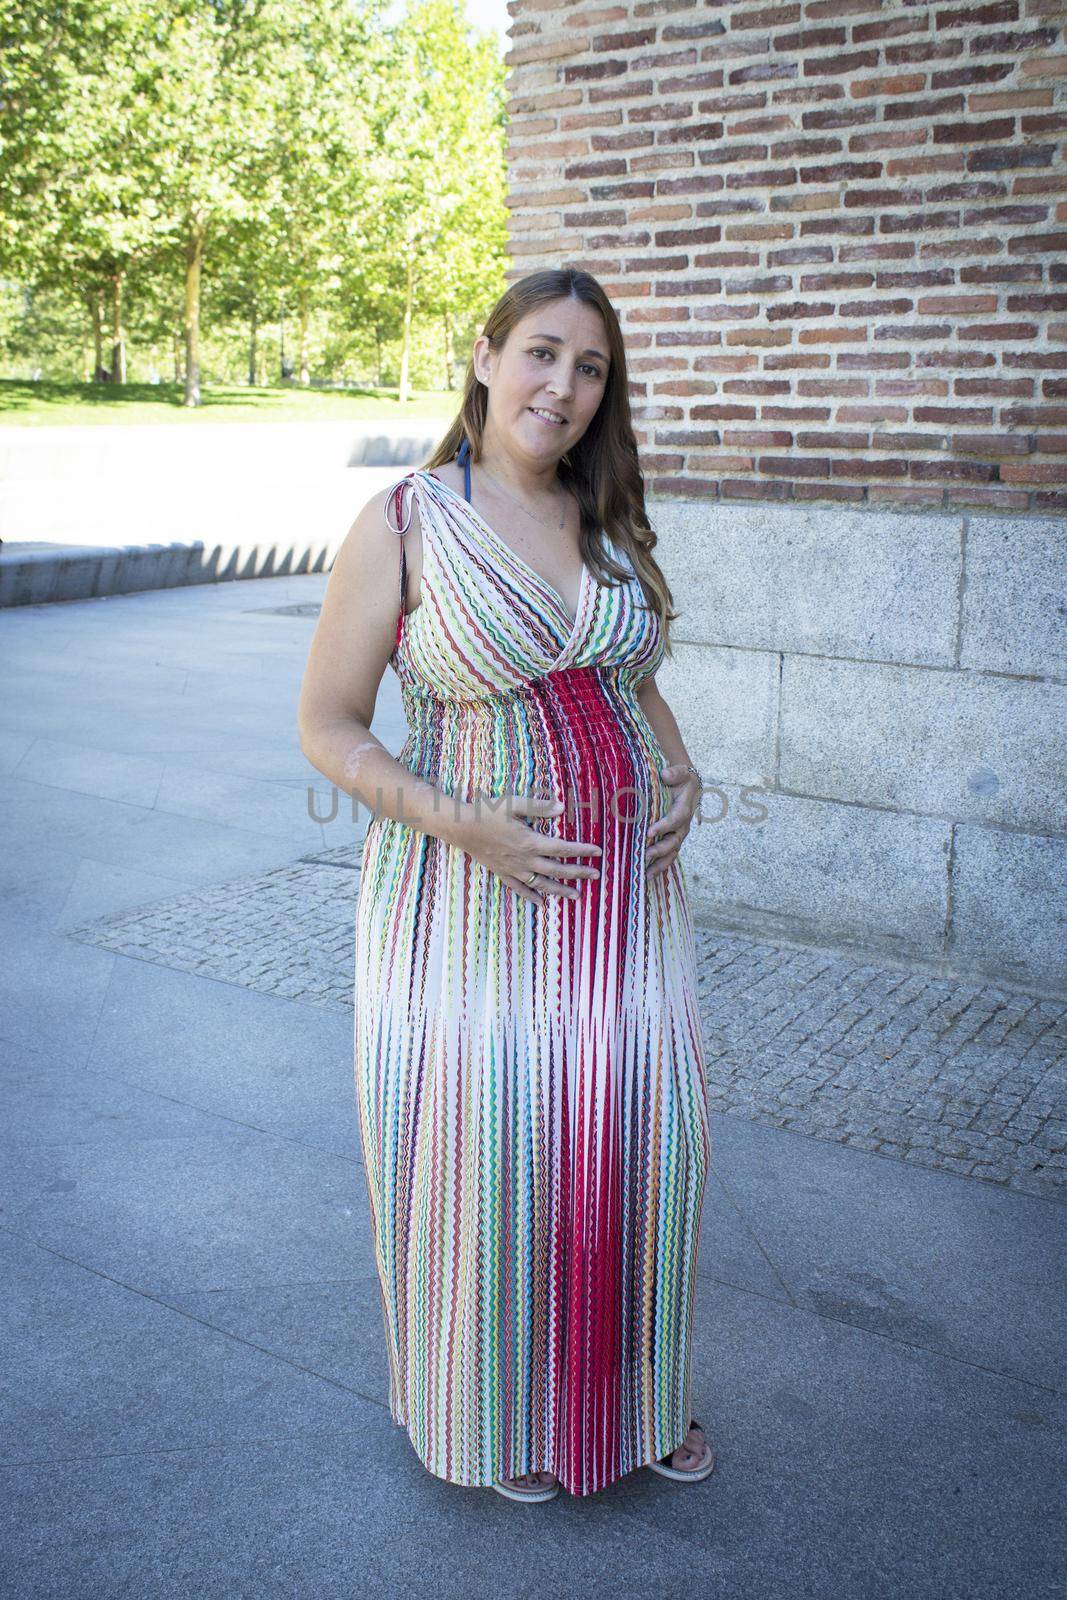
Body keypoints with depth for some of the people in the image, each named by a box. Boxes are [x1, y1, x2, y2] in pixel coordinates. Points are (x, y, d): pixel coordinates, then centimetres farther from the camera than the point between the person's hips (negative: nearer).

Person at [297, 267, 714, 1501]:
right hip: (471, 884, -5)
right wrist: (458, 822, -20)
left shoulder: (608, 521, 7)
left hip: (625, 877, 5)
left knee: (640, 1131, 10)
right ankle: (496, 1410, 33)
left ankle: (635, 1390, 35)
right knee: (486, 1145, 5)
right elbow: (327, 727, -8)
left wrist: (681, 771, 0)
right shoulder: (403, 523, -9)